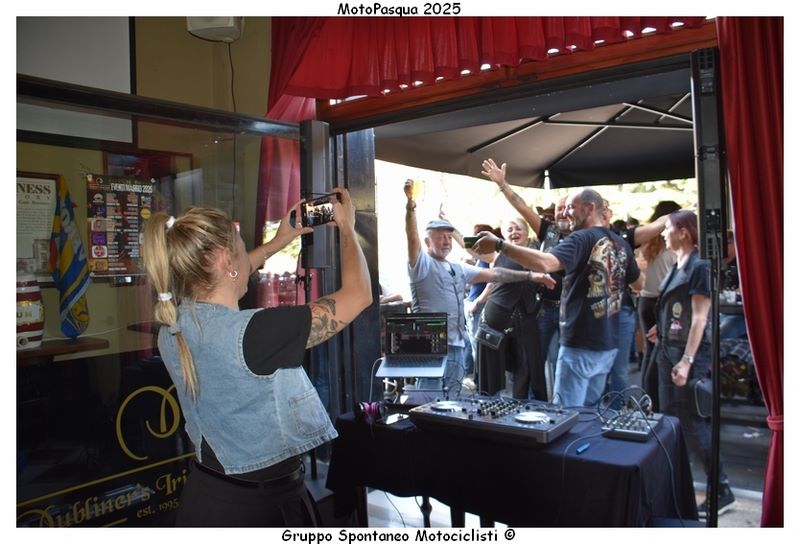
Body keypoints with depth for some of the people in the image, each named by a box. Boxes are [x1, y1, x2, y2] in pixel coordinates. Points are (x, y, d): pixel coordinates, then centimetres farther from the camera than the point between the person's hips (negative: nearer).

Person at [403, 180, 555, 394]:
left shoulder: (459, 269, 17)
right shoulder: (422, 264, -3)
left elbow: (493, 274, 16)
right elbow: (412, 238, -20)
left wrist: (530, 276, 12)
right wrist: (410, 205, -34)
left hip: (457, 345, 7)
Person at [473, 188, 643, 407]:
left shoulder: (582, 239, -14)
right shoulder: (620, 244, 8)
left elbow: (545, 263, -33)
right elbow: (639, 284, 22)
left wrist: (499, 244, -30)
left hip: (581, 346, -8)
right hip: (608, 345, 8)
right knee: (590, 411, 20)